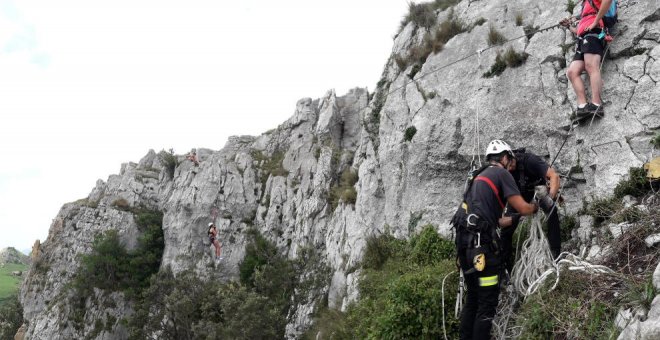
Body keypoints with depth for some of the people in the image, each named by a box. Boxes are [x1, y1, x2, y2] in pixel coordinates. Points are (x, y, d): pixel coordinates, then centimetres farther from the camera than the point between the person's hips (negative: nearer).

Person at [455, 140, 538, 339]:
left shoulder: (480, 177, 26)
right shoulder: (502, 174, 1)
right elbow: (523, 208, -5)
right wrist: (536, 207, 17)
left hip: (465, 240, 9)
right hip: (481, 242, -9)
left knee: (473, 299, 16)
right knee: (488, 302, -5)